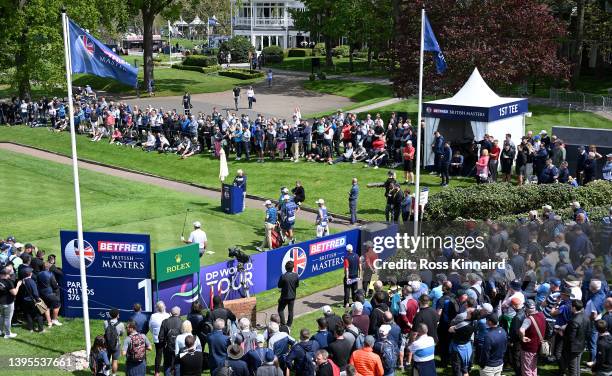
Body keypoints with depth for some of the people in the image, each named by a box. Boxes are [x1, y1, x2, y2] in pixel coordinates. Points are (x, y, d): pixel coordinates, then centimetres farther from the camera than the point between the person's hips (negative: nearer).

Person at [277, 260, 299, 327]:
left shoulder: (283, 276, -22)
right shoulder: (296, 275, -12)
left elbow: (279, 286, -11)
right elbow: (297, 285, 0)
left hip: (284, 296, -3)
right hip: (292, 296, 3)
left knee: (280, 309, 14)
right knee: (290, 310, 15)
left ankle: (283, 323, 8)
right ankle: (289, 324, 22)